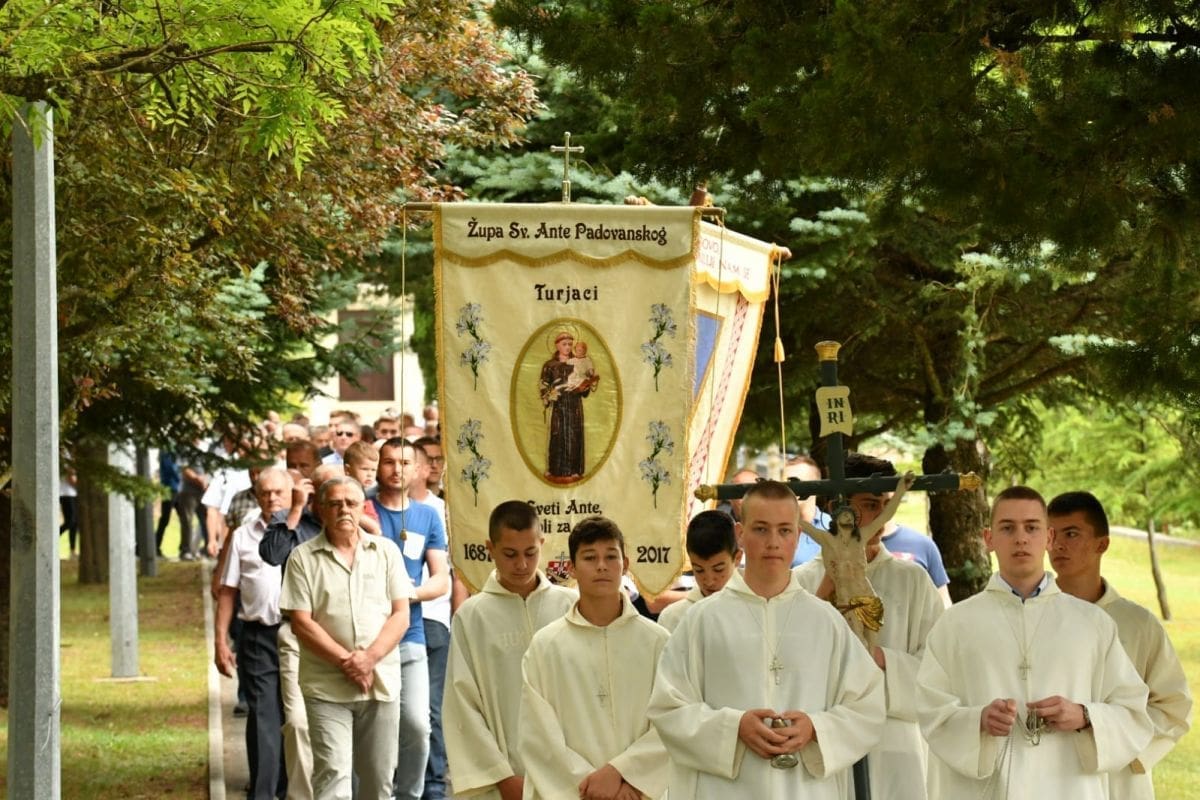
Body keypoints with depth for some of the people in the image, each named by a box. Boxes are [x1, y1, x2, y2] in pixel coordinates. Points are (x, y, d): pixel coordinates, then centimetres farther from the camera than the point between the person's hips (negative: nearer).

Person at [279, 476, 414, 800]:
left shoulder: (386, 551, 8)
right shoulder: (303, 558, 1)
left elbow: (401, 615, 3)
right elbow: (301, 623, -5)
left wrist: (369, 658, -12)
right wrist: (346, 660, -14)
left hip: (382, 682, 3)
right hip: (326, 687, -3)